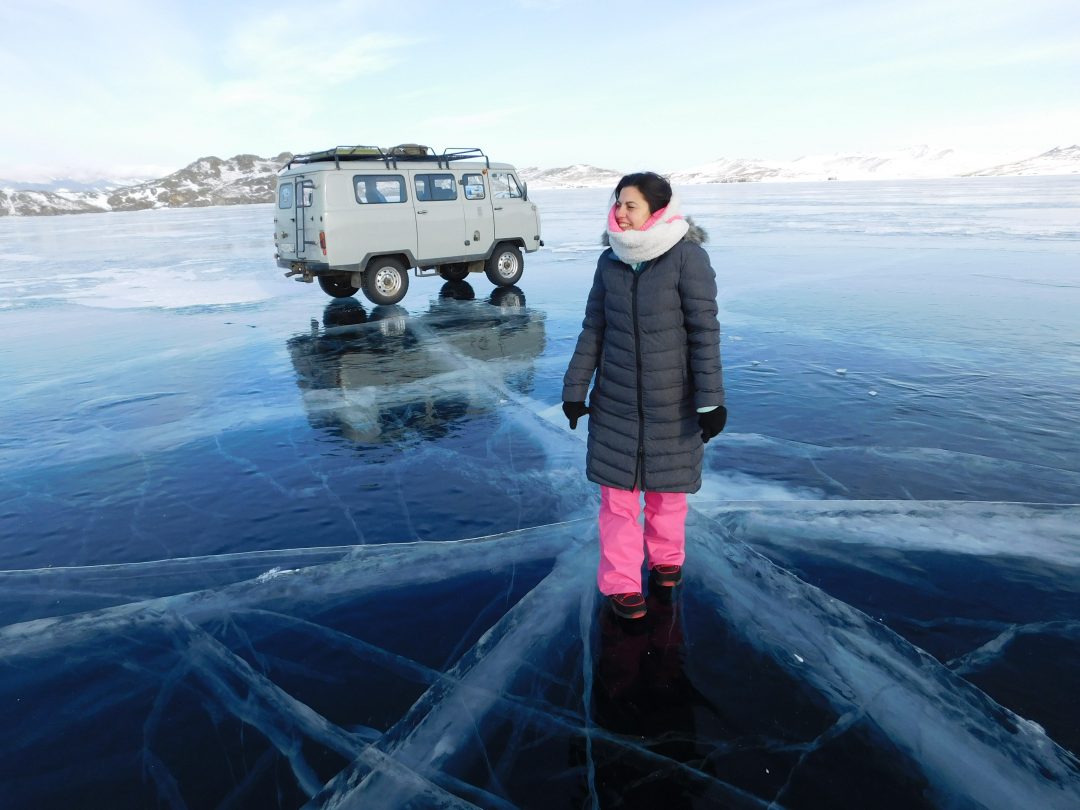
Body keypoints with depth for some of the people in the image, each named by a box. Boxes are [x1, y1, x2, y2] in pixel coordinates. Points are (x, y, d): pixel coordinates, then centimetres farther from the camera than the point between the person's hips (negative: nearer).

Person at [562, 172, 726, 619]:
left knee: (667, 486, 12)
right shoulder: (610, 260, 1)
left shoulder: (687, 257, -12)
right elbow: (593, 329, 6)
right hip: (616, 399, 3)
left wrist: (710, 400, -13)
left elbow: (704, 331, -12)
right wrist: (574, 390, 5)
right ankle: (621, 583, 19)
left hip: (672, 399, -3)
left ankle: (666, 558, 38)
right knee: (617, 490, 5)